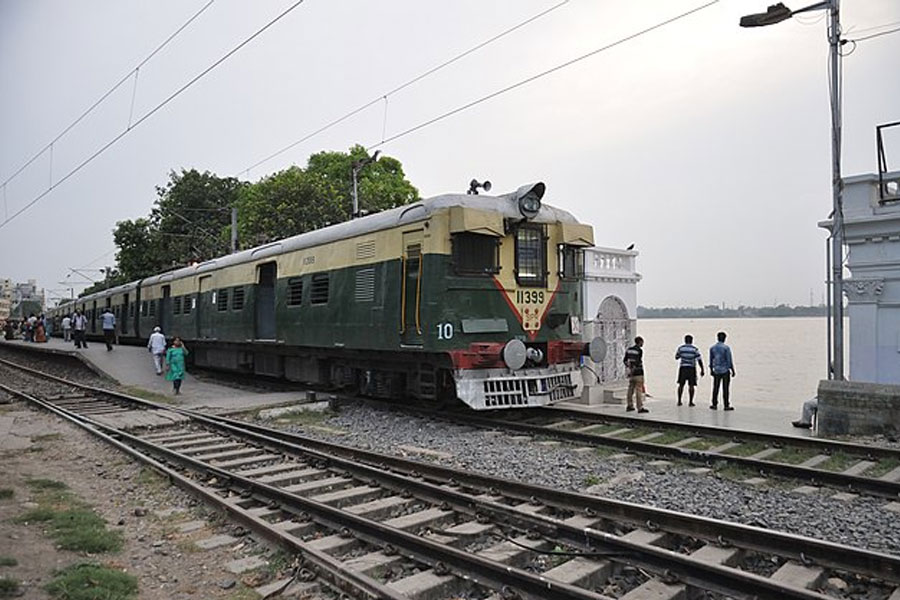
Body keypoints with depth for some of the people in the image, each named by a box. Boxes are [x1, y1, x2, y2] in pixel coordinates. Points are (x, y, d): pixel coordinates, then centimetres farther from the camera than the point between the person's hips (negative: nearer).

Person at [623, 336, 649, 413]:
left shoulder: (629, 350, 9)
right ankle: (640, 408, -7)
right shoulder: (639, 351, -12)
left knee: (631, 389, 13)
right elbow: (637, 362, -19)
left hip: (631, 373, 7)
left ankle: (629, 406, 18)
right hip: (638, 372, -7)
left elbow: (625, 360, 11)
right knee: (639, 389, -6)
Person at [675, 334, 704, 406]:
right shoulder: (695, 349, -3)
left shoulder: (680, 348, 1)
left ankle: (679, 401, 10)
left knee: (681, 385, 9)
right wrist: (702, 370, -1)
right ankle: (690, 402, 2)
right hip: (691, 368, -1)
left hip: (682, 368, 2)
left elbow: (676, 357, 12)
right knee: (691, 385, 3)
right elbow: (699, 360, -6)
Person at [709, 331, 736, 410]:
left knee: (715, 388, 11)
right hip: (725, 371, -3)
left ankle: (714, 404, 16)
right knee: (725, 389, 1)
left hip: (716, 371, 3)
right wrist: (733, 371, -2)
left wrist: (711, 370, 18)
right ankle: (726, 406, 4)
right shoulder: (726, 347, -10)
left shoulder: (712, 348, 2)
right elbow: (729, 360, -9)